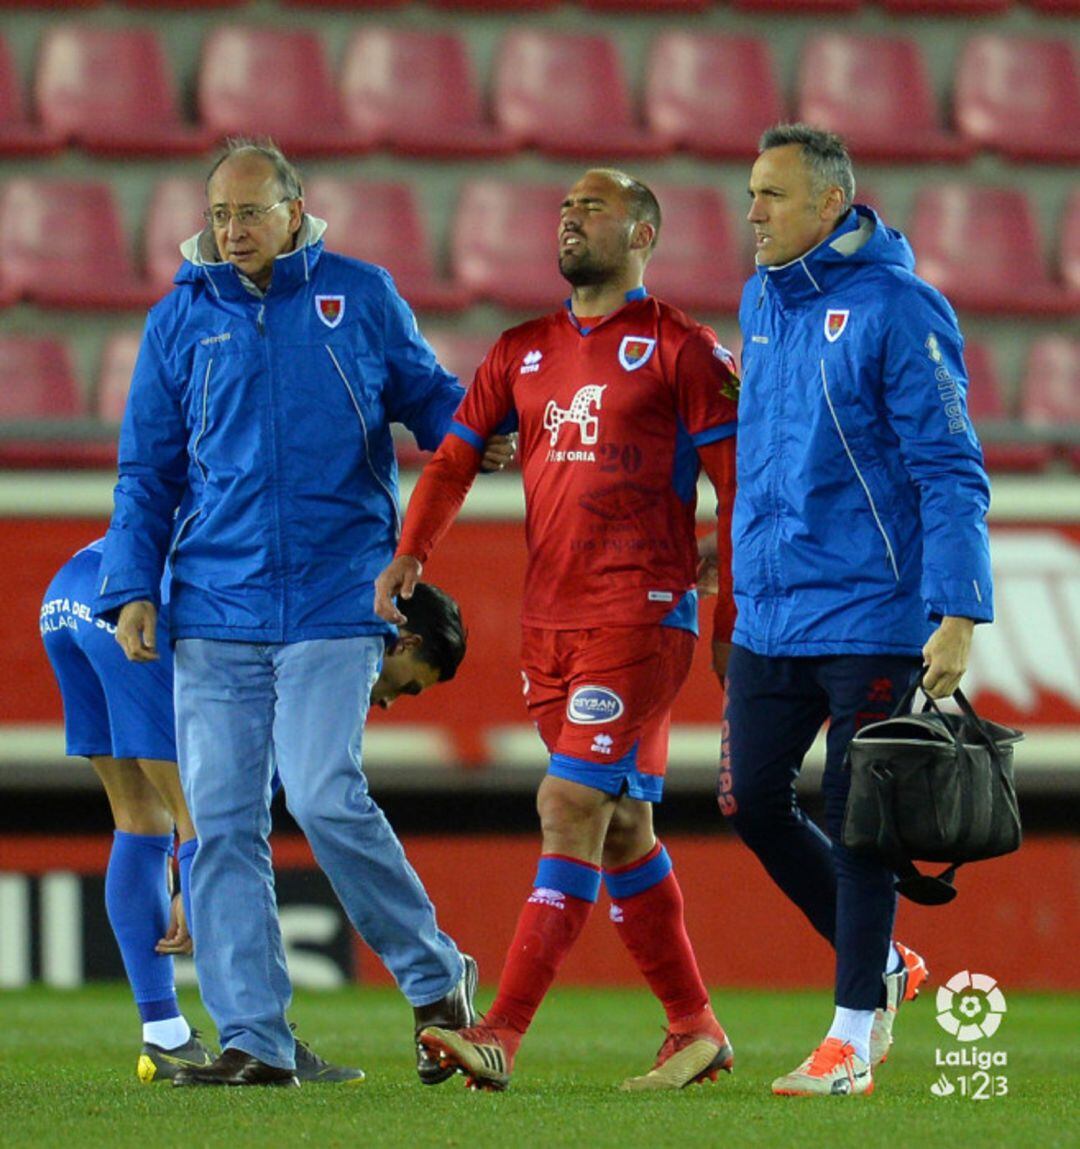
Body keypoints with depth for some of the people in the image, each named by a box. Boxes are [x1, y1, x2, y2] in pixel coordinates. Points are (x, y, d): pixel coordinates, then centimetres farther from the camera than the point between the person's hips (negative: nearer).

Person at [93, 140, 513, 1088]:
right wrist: (132, 588, 3)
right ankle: (253, 1037, 3)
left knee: (325, 797, -15)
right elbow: (148, 473, 13)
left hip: (334, 604, -3)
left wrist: (483, 435, -6)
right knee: (221, 820, -2)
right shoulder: (181, 319, 10)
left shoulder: (361, 297, 5)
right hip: (213, 609, 3)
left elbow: (428, 398, 15)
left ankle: (437, 979, 6)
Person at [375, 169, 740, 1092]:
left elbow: (736, 485, -3)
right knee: (621, 828, 11)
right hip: (549, 620, 7)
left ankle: (503, 1034, -19)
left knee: (571, 808, -14)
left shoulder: (681, 349, -2)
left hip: (640, 616, -7)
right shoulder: (524, 353, 16)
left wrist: (733, 617, -6)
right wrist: (412, 551, -2)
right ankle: (696, 1028, 20)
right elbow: (457, 454, 14)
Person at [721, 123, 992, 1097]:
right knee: (753, 804, 7)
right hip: (769, 616, 8)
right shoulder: (763, 302, 11)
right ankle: (882, 966, 25)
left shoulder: (897, 308, -13)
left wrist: (959, 613, -20)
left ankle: (853, 1035, 7)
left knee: (855, 823, -2)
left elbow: (951, 470, -15)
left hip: (868, 615, -7)